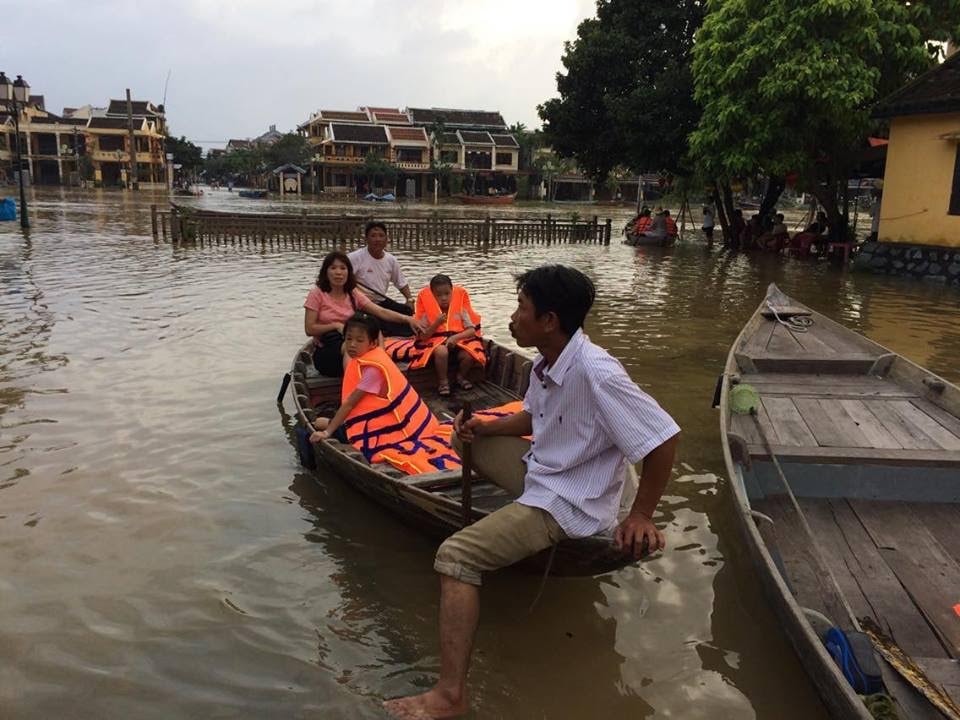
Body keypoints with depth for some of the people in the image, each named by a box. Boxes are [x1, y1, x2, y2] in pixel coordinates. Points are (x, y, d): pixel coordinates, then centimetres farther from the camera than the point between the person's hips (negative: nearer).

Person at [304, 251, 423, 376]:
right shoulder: (317, 294, -4)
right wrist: (336, 325, -18)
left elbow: (381, 312, -6)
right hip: (326, 351, -3)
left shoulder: (353, 294, 6)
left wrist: (407, 319, -21)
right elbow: (309, 329, -8)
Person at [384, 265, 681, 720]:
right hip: (541, 469, 9)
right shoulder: (547, 362, -2)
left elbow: (663, 438, -26)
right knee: (476, 444, 22)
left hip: (569, 503, -9)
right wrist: (484, 427, 1)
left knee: (456, 556, -20)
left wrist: (641, 516, -19)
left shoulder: (595, 374, -30)